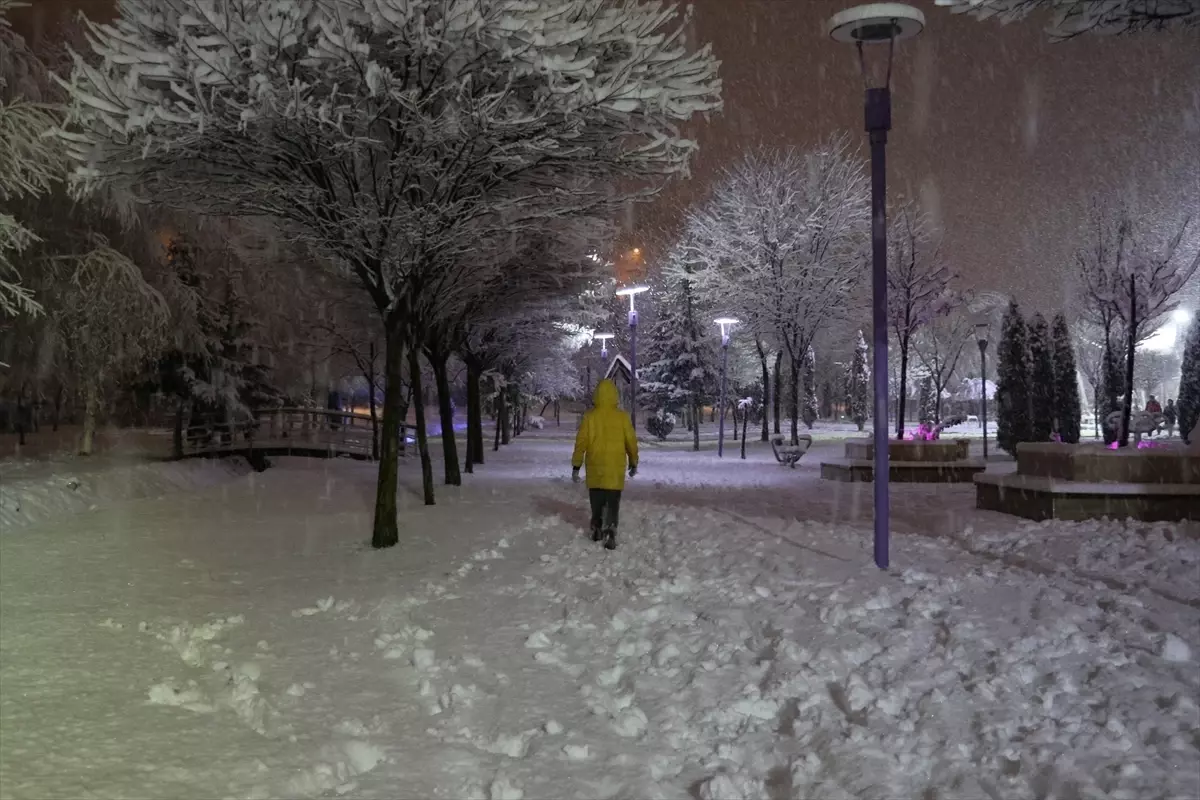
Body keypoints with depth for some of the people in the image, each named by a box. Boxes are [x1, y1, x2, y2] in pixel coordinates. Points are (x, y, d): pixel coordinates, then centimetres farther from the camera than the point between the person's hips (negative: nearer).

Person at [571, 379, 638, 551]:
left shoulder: (590, 416, -7)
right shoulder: (622, 417, -6)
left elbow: (581, 443, -4)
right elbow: (631, 442, 2)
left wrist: (576, 466, 4)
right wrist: (634, 463, 16)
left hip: (595, 468, 1)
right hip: (615, 469, -1)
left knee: (597, 501, 18)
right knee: (613, 503, 2)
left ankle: (597, 530, 28)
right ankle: (610, 532, -13)